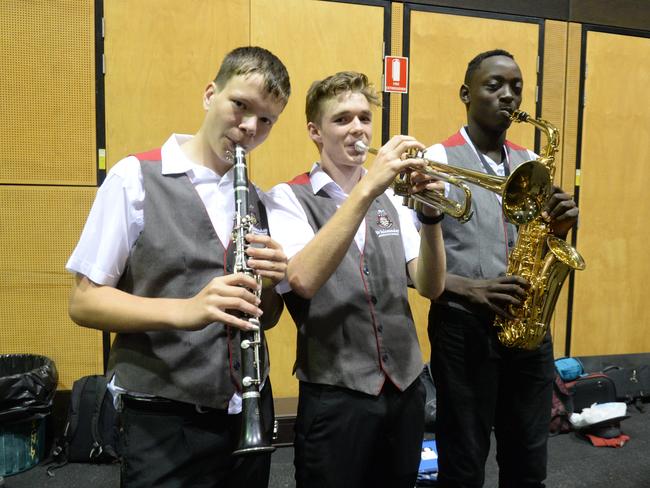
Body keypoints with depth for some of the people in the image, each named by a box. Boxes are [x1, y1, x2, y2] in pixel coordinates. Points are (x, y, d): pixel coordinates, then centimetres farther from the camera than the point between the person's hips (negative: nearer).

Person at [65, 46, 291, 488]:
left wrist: (273, 283, -13)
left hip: (249, 413, 5)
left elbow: (266, 318, 9)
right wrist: (183, 310, -26)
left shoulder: (258, 200, 6)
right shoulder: (134, 178, -8)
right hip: (165, 421, -5)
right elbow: (84, 302, -10)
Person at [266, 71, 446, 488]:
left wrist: (431, 216, -18)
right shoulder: (289, 198, -7)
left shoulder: (392, 196, 6)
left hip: (405, 388, 5)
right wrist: (366, 189, -28)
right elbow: (303, 280, -26)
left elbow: (430, 287, -1)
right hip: (336, 397, -5)